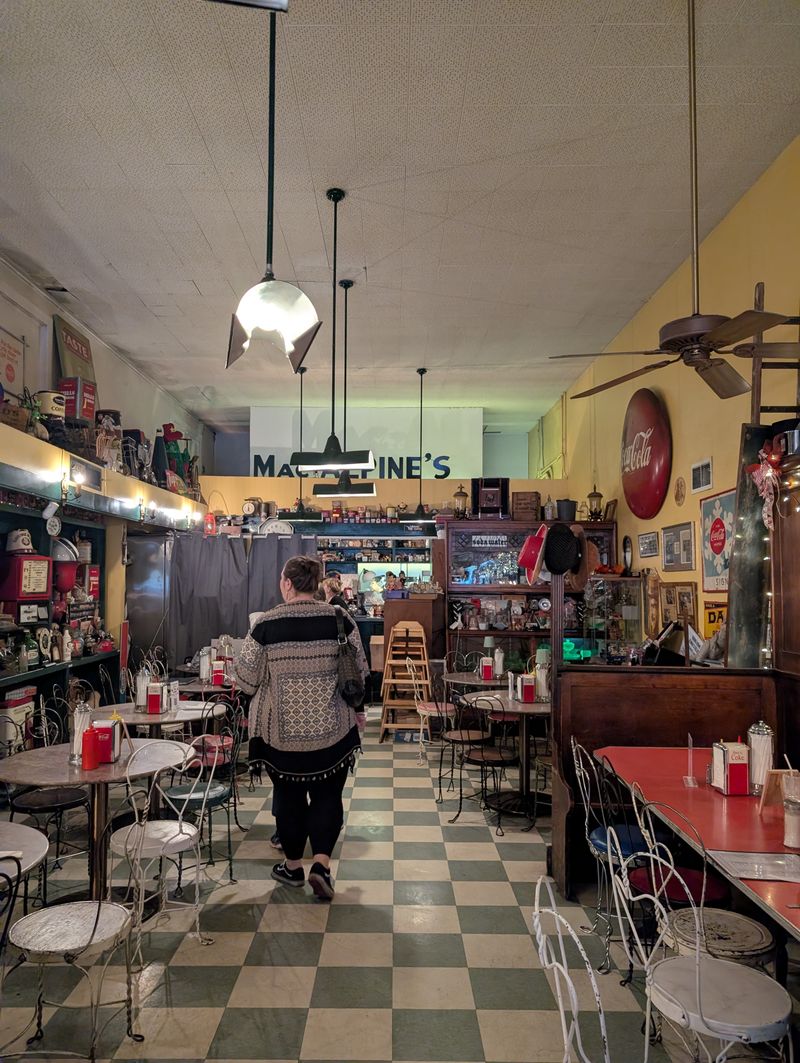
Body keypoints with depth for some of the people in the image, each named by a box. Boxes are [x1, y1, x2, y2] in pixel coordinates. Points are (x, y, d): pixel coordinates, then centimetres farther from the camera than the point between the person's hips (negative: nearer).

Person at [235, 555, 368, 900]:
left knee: (288, 796, 17)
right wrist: (356, 709, 15)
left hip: (281, 730, 0)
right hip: (331, 728, 1)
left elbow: (247, 680, -4)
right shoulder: (339, 620, -6)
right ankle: (321, 864, 2)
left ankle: (293, 865, 29)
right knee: (327, 796, 14)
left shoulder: (265, 625, -10)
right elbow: (360, 671, 1)